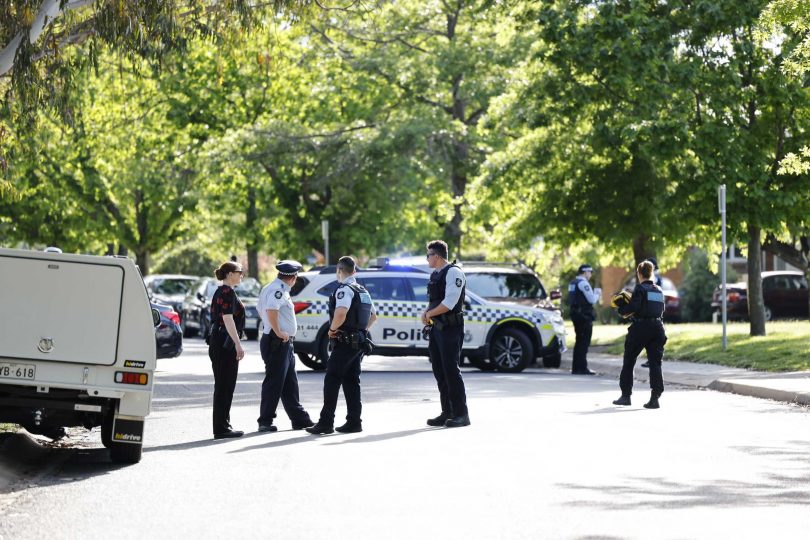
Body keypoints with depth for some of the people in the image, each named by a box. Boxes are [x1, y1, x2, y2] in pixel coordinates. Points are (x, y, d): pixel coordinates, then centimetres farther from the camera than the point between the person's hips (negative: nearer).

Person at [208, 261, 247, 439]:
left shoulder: (220, 292, 18)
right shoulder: (228, 292, -13)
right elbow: (228, 319, -20)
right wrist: (238, 344, -22)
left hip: (217, 342, 10)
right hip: (225, 343, -10)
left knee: (223, 386, 13)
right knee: (225, 386, -7)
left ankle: (222, 426, 17)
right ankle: (221, 428, -5)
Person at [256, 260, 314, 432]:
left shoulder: (269, 288, 16)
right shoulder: (278, 290, -16)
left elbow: (260, 310, 25)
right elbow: (271, 310, -31)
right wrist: (278, 332, -25)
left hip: (284, 343, 11)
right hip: (278, 342, -11)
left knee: (290, 384, 15)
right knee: (274, 382, -6)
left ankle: (299, 419, 21)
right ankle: (265, 421, -3)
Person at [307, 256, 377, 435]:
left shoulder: (344, 289, -14)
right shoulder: (362, 291, 15)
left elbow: (340, 313, -30)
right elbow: (373, 316, 26)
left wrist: (332, 329, -15)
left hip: (344, 343, -9)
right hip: (359, 343, 9)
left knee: (332, 381, -6)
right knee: (351, 382, 11)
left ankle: (326, 423, -9)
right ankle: (354, 422, 9)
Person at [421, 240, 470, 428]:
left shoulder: (453, 272, -11)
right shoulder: (435, 274, 17)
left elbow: (449, 303, -20)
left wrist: (429, 314, -9)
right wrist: (426, 312, 1)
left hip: (450, 329, -9)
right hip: (436, 328, 9)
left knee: (451, 370, -10)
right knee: (439, 372, 10)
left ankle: (461, 414, -6)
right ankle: (447, 413, 16)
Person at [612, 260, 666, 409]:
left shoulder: (640, 288, -7)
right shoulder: (658, 290, 11)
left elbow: (634, 307, -18)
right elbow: (661, 310, 13)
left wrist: (622, 309, 1)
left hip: (640, 329, -5)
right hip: (657, 327, 5)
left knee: (628, 361, 10)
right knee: (655, 363, 2)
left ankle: (626, 395, 13)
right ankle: (655, 397, -8)